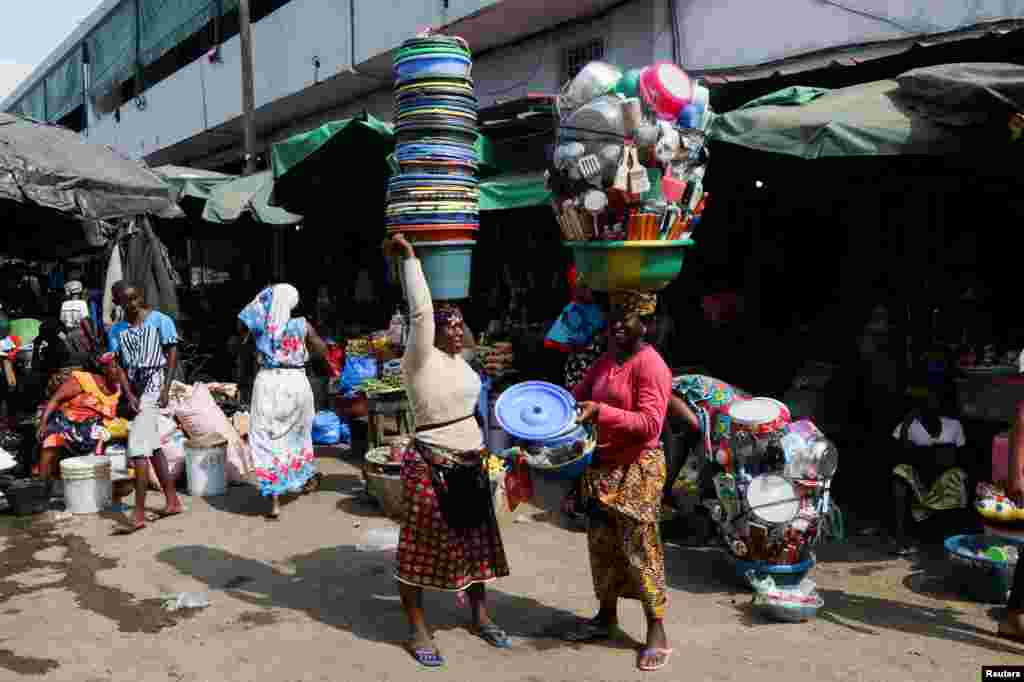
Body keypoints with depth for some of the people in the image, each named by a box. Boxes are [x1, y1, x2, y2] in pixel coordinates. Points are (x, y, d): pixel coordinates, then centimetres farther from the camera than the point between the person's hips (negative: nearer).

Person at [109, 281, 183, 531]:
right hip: (135, 392, 7)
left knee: (138, 448, -12)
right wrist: (129, 395, -7)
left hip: (153, 390, -7)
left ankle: (139, 513, -7)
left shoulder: (160, 320, -5)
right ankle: (172, 501, 25)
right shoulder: (117, 330, 8)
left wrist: (166, 388, -13)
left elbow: (172, 354, -5)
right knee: (153, 447, 13)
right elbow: (120, 366, 6)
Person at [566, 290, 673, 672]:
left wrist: (600, 412, -32)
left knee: (639, 548, -1)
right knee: (602, 542, 16)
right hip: (604, 464, 8)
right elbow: (579, 396, 15)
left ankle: (657, 632, 14)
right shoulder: (605, 361, 8)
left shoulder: (651, 365, -17)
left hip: (637, 468, -8)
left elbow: (650, 424, -24)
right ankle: (606, 617, 33)